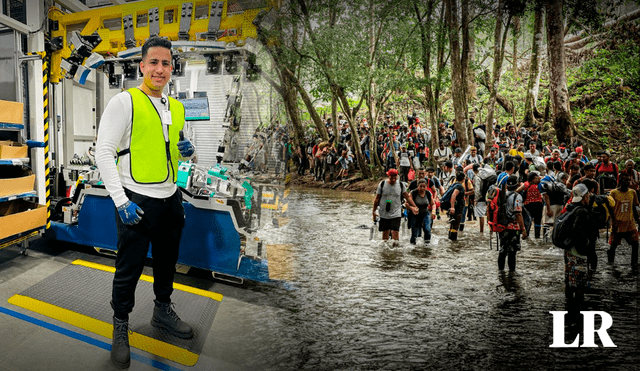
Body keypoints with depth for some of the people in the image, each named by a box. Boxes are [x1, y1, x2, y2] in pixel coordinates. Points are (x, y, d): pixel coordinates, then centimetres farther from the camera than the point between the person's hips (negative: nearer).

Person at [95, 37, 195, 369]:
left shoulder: (177, 108, 10)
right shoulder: (124, 101, -9)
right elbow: (103, 152, -13)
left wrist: (187, 152, -3)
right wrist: (121, 201, -19)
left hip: (171, 198, 6)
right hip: (137, 201, -6)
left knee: (166, 261, 19)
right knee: (129, 268, 5)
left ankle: (163, 311, 41)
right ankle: (120, 327, 27)